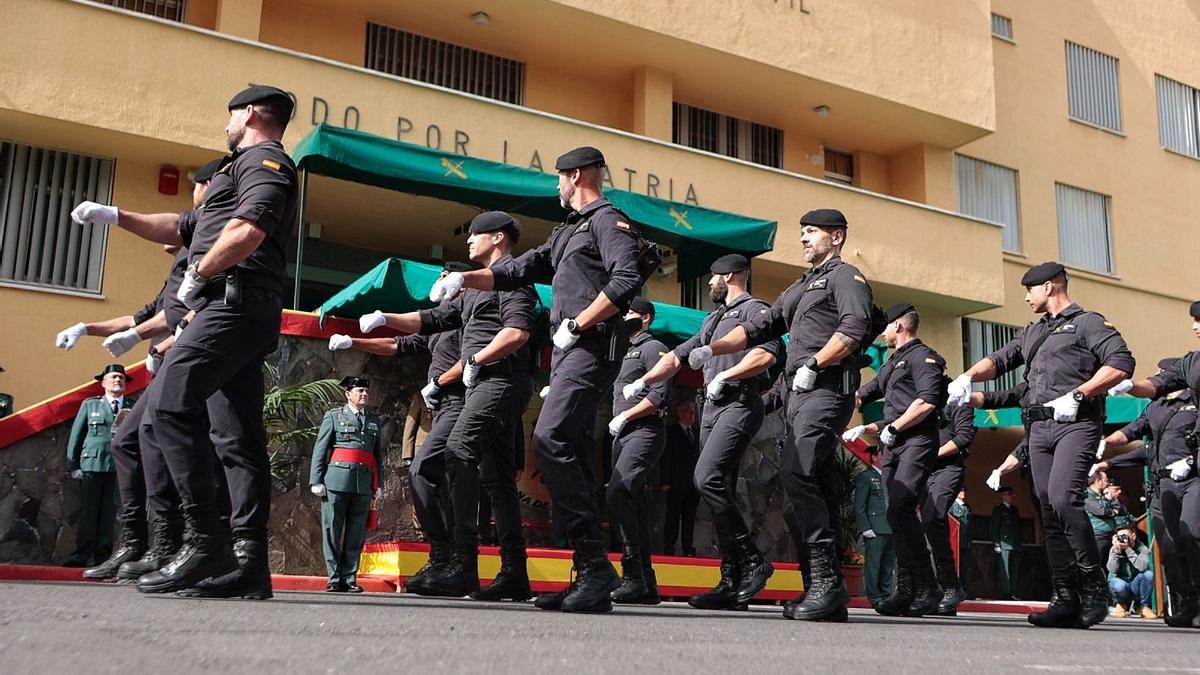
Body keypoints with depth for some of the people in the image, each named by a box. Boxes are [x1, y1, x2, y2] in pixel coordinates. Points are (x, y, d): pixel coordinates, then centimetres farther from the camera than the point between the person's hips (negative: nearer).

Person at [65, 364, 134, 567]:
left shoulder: (133, 408, 14)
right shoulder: (89, 404, 15)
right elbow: (76, 435, 12)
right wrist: (73, 465, 5)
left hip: (119, 467, 1)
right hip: (92, 464, 0)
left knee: (109, 513, 1)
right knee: (88, 512, -5)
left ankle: (103, 556, 5)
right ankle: (81, 556, -3)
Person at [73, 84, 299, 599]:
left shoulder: (262, 160, 0)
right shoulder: (253, 168, 33)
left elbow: (247, 232, -19)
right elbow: (183, 229, 40)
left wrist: (197, 275, -8)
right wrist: (117, 217, 37)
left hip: (235, 300, -10)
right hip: (242, 312, 10)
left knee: (167, 408, -18)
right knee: (239, 438, 2)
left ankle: (206, 541, -24)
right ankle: (249, 561, -3)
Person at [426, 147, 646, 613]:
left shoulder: (608, 220, -3)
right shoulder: (568, 231, 27)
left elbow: (627, 279, -18)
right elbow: (524, 268, 30)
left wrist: (576, 324, -16)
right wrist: (465, 279, 21)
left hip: (591, 348, -10)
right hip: (569, 353, 10)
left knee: (550, 439, -22)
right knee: (574, 455, 4)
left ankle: (596, 565, -24)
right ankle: (590, 576, 4)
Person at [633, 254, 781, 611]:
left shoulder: (755, 310, 1)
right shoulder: (713, 318, 28)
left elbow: (766, 355, -17)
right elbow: (677, 356, 31)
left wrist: (724, 376, -17)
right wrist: (643, 382, 23)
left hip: (739, 404, -9)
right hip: (712, 408, 9)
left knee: (708, 478, -23)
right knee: (721, 491, 2)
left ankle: (754, 560, -16)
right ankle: (732, 582, 2)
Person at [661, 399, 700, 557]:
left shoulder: (695, 433, 19)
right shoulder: (671, 431, 3)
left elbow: (698, 456, 16)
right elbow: (665, 457, -3)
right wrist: (665, 481, -11)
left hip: (693, 484, 5)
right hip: (677, 483, -5)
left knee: (690, 517, 5)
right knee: (673, 516, -4)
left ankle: (688, 548, 7)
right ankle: (668, 548, -1)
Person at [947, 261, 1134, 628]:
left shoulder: (1087, 322, 4)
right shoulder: (1033, 332, 27)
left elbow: (1121, 363, -8)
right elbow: (1000, 359, 22)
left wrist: (1076, 395, -15)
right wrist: (968, 376, 1)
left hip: (1076, 423, -7)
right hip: (1039, 427, 7)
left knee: (1063, 498, -24)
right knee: (1049, 512, 1)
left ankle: (1094, 584, -11)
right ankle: (1066, 598, 2)